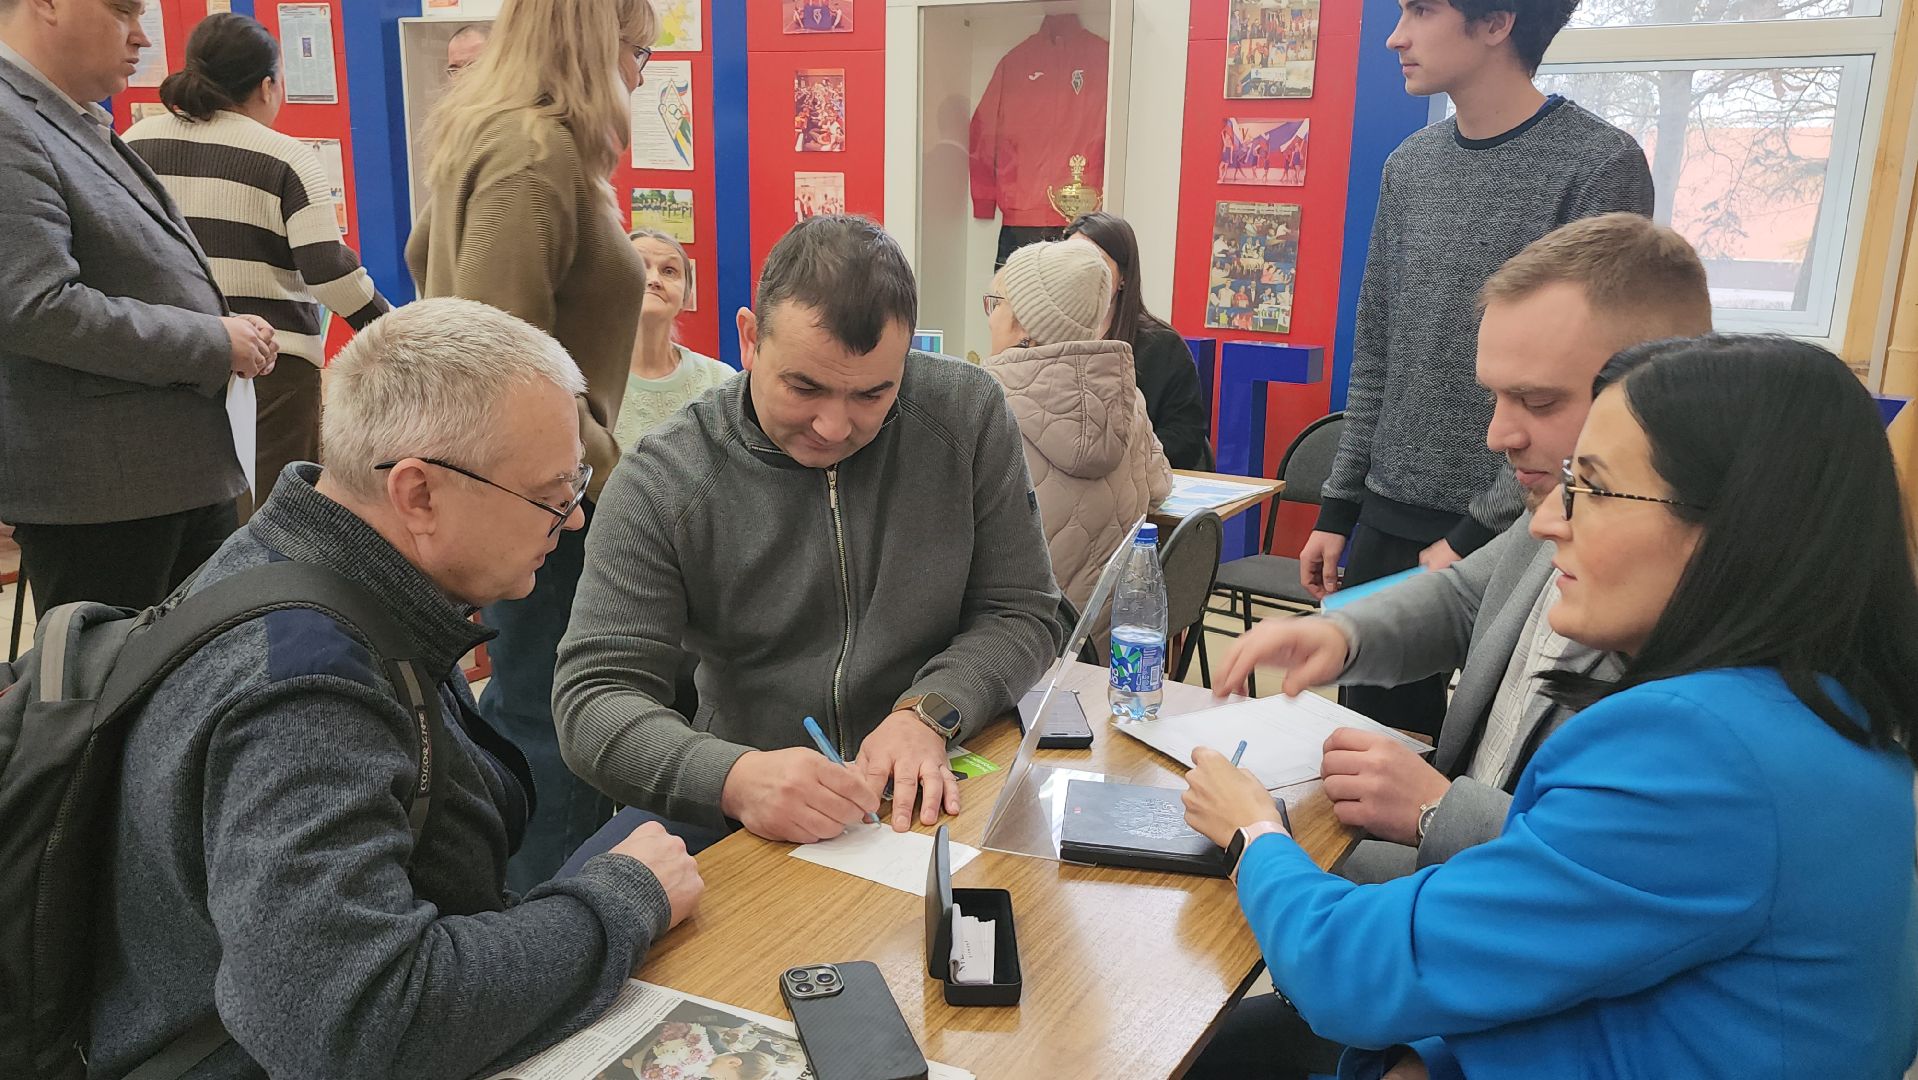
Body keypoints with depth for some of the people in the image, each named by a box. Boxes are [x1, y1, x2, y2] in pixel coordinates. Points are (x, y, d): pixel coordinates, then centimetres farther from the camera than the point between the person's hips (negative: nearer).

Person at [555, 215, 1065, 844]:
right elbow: (594, 697, -12)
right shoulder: (662, 480, -10)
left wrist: (928, 714, -19)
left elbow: (1022, 614, 0)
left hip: (937, 796, 1)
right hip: (750, 818, 0)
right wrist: (735, 778, -32)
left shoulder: (967, 414, -5)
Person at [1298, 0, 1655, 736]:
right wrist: (1337, 510, 10)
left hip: (1514, 534, -5)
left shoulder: (1601, 167, -10)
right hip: (1388, 524, 6)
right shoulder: (1409, 166, 8)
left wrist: (1479, 533, -14)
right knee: (1373, 734, 13)